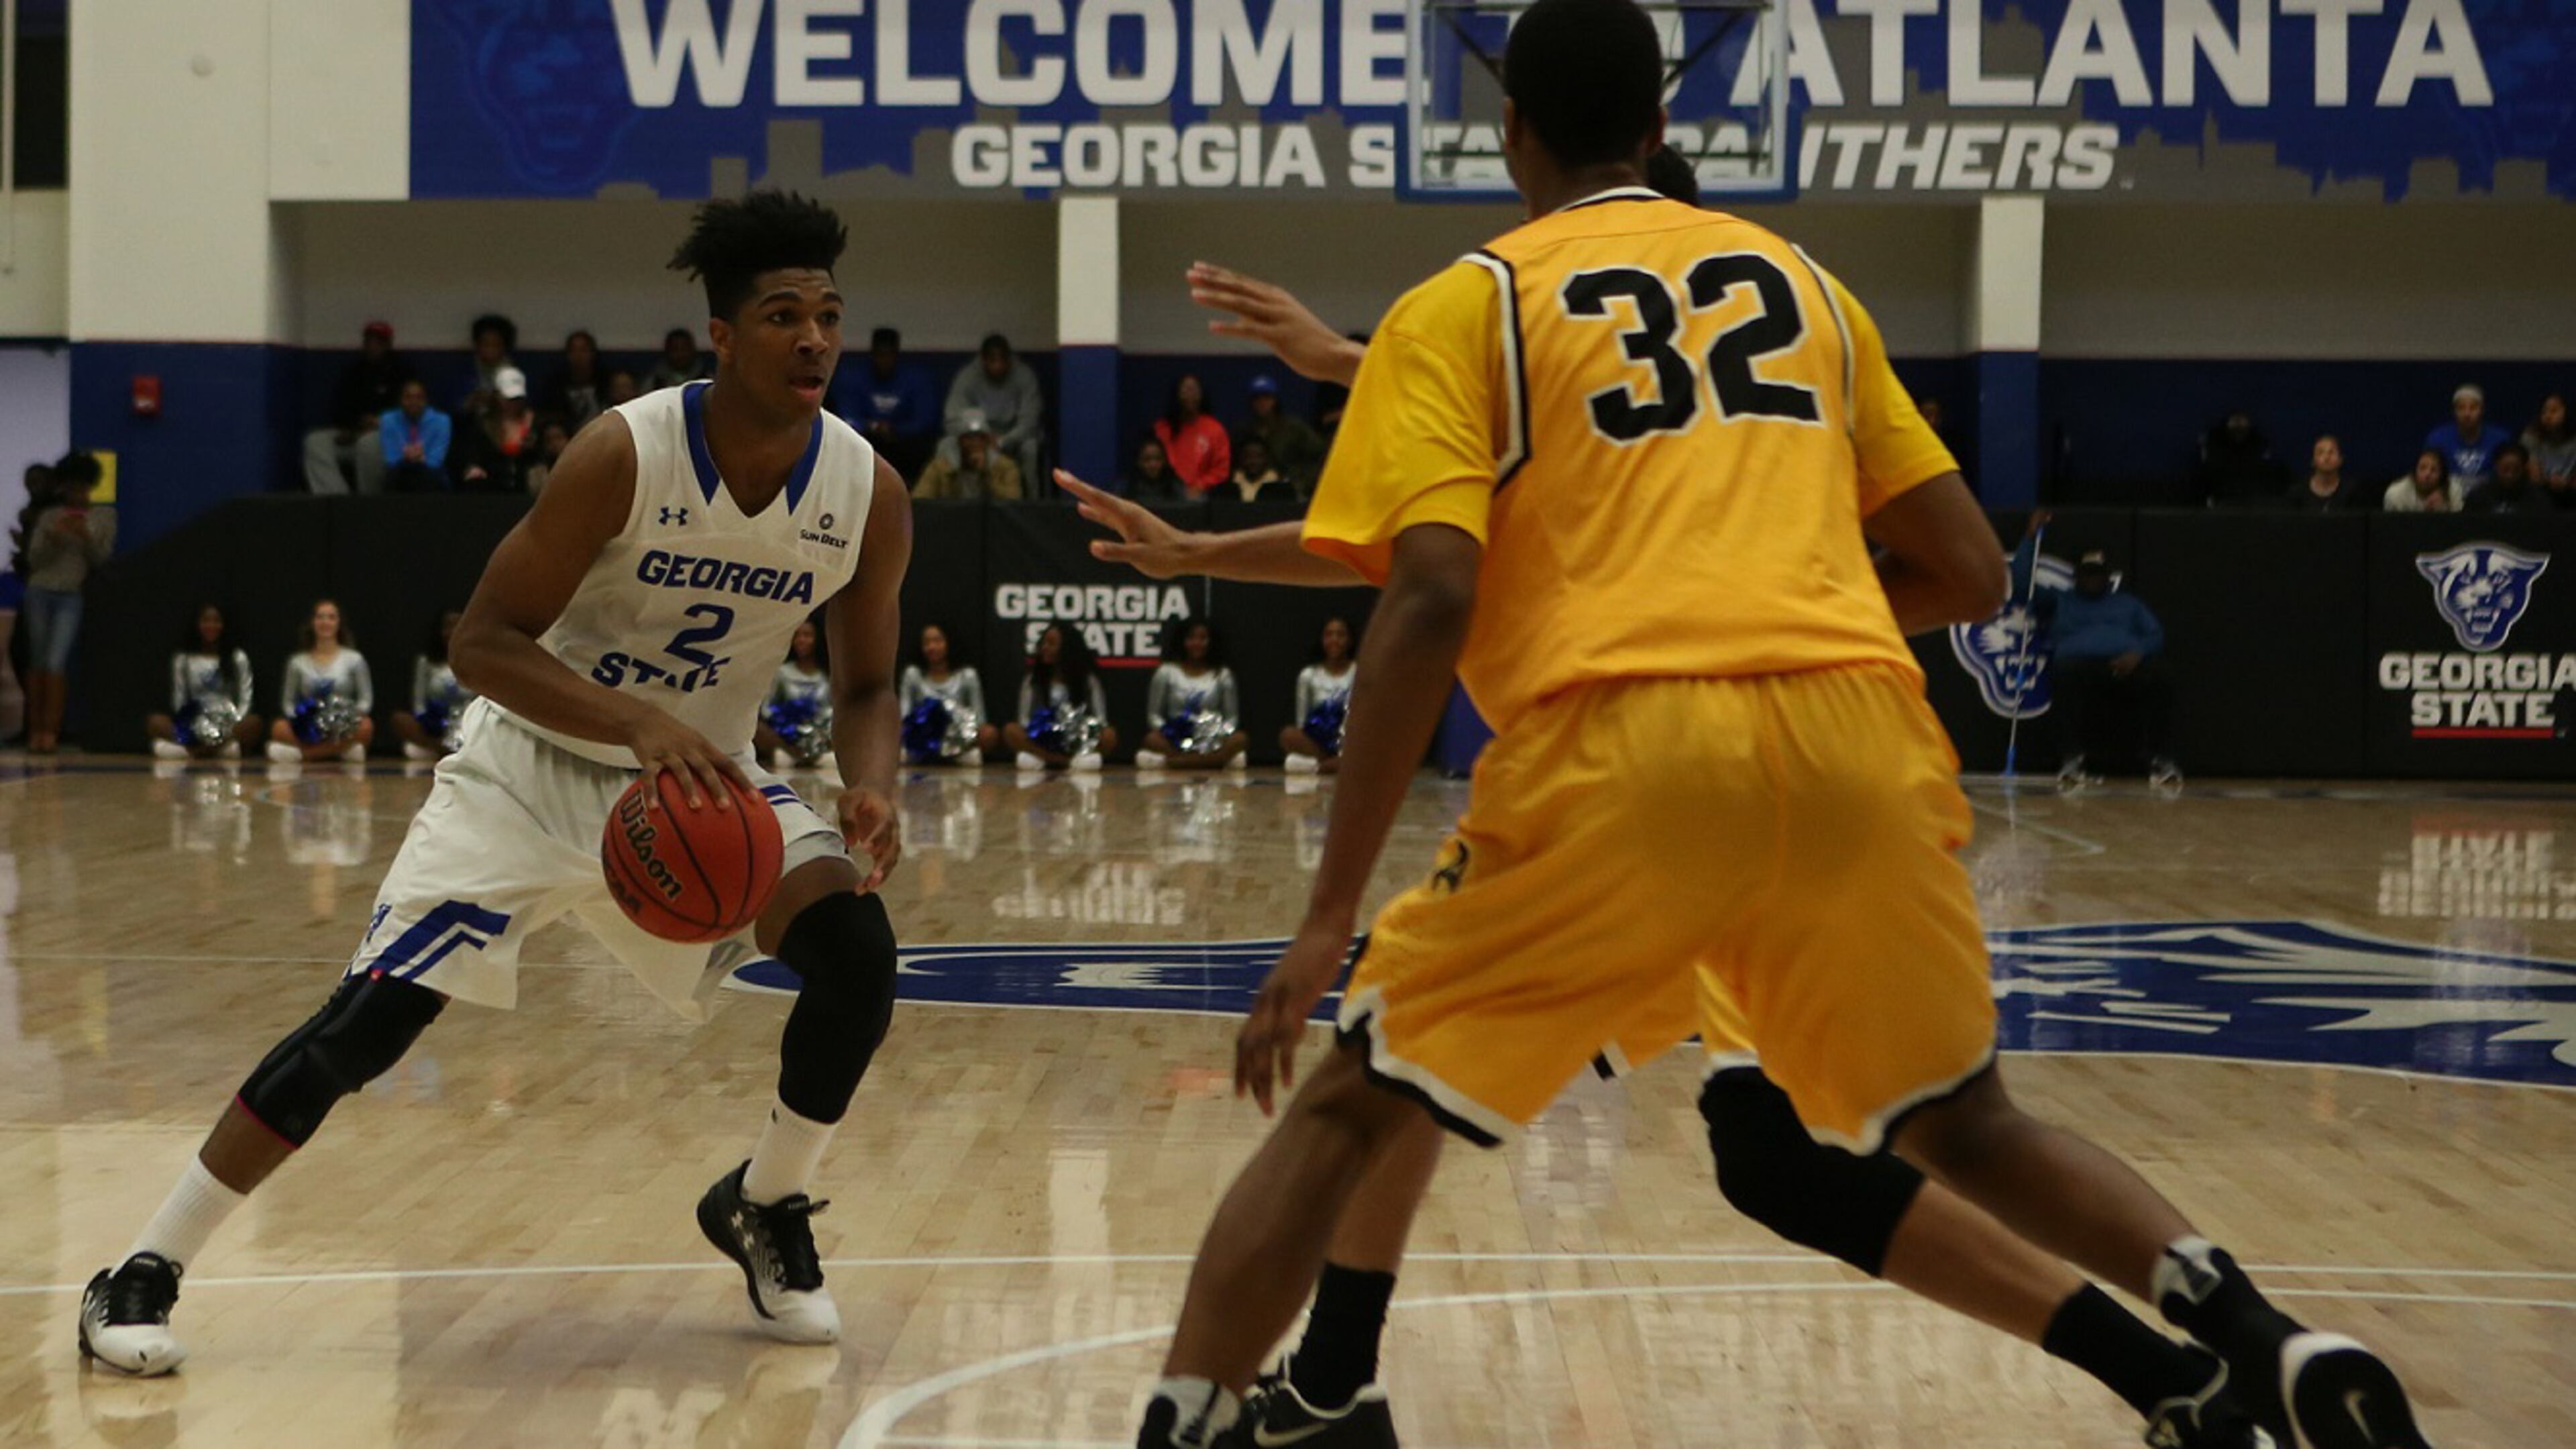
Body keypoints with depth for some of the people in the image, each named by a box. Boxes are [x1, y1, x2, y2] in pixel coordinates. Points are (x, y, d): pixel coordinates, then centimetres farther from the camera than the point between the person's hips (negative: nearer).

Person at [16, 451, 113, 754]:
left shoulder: (105, 517, 7)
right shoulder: (49, 515, 8)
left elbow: (102, 559, 4)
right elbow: (33, 559, 4)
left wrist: (86, 538, -12)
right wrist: (52, 538, -13)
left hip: (72, 596, -2)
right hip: (40, 592, 2)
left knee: (55, 664, -13)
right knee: (37, 663, 4)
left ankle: (51, 732, -12)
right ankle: (35, 731, 7)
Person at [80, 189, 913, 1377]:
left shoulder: (869, 494, -13)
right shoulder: (626, 454, -24)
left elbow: (866, 687, 1)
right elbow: (483, 641, -21)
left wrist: (871, 790, -21)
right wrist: (642, 724, -35)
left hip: (702, 779, 3)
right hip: (537, 761, -3)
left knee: (858, 954, -19)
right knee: (369, 1019, -12)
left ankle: (762, 1210, 7)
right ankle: (144, 1273, -1)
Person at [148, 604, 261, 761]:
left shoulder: (238, 658, 8)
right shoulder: (183, 659, 8)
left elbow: (245, 700, 3)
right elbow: (179, 700, 4)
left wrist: (234, 728, -16)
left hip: (228, 724, -1)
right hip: (194, 727, 1)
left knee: (254, 723, -33)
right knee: (154, 722, -27)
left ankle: (191, 750, -38)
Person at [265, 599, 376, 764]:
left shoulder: (354, 659, 8)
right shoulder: (298, 662, 11)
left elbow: (366, 701, 6)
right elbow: (288, 702, 11)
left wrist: (350, 717, -14)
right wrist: (298, 719, -11)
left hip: (343, 731, 0)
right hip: (308, 730, 0)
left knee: (365, 726, -35)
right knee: (279, 728, -31)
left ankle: (303, 753, -32)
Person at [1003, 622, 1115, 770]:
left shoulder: (1088, 680, 4)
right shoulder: (1033, 679, 6)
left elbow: (1100, 722, -2)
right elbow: (1024, 720, 0)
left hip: (1077, 744, 0)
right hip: (1043, 742, 1)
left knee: (1109, 736, -27)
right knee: (1011, 731, -27)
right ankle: (1073, 760, -39)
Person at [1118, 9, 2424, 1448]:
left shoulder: (1459, 308, 12)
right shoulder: (1803, 279, 24)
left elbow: (1431, 599, -4)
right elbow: (1972, 572, 22)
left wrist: (1331, 917, -4)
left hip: (1623, 748, -3)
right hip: (1861, 737, 4)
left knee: (1347, 1112, 13)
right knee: (1967, 1126, 25)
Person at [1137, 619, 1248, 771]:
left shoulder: (1222, 675, 9)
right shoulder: (1167, 672, 7)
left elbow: (1231, 718, 9)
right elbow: (1154, 714, 7)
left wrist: (1221, 734, -13)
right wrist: (1161, 730, -15)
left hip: (1210, 742, 1)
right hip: (1175, 740, -1)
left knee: (1240, 739, -30)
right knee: (1152, 740, -34)